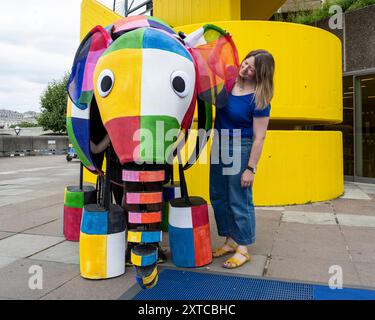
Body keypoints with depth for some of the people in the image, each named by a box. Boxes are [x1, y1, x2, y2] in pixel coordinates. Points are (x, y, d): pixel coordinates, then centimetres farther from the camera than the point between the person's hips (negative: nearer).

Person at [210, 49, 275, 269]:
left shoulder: (259, 100, -15)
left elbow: (259, 137, -16)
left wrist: (251, 168, -17)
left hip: (240, 149, -7)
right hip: (219, 144, 7)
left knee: (239, 201, -1)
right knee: (218, 196, 13)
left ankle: (243, 249, 17)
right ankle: (231, 240, 29)